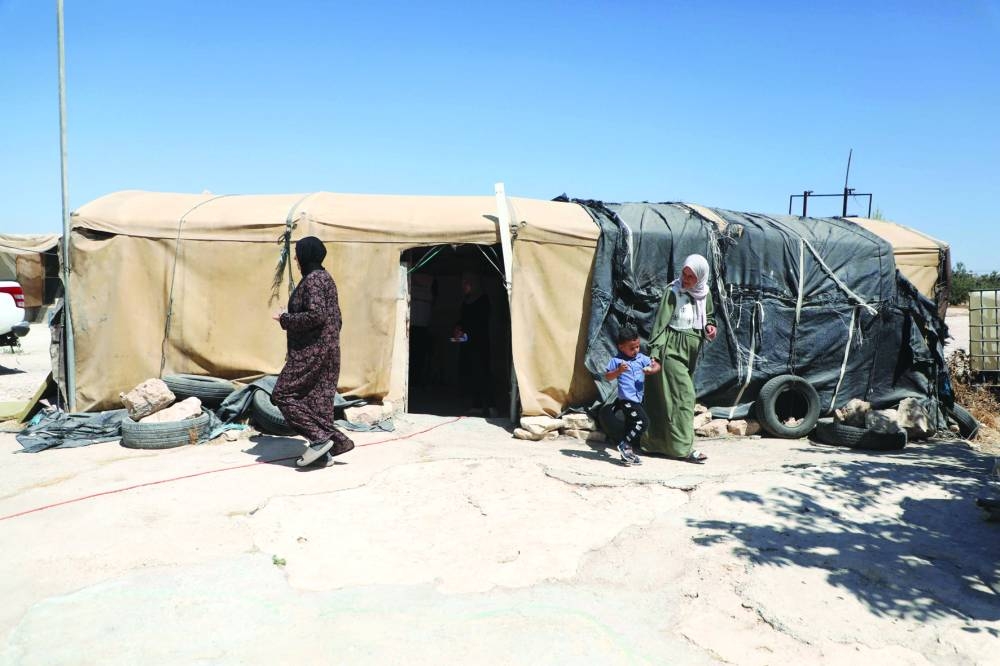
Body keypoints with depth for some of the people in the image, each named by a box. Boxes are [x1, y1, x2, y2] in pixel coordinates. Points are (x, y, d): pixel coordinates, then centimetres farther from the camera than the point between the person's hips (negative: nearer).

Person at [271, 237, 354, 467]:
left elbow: (315, 315, -25)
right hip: (326, 349, 10)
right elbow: (335, 318, 20)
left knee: (283, 394, -2)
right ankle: (324, 452, 11)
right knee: (316, 399, 10)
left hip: (311, 351, -10)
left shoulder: (312, 280, -14)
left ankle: (320, 438, -6)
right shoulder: (325, 277, 16)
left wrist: (284, 319, -12)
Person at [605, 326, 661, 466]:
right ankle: (624, 445, -6)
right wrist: (618, 371, -23)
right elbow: (607, 376, -6)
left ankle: (627, 454, 29)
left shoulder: (641, 358, 7)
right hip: (627, 400, -7)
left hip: (637, 399, 7)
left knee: (631, 425, 16)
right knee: (643, 421, -17)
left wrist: (652, 370, -18)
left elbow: (657, 365, 4)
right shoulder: (616, 360, -7)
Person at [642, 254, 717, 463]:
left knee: (666, 397, 12)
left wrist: (709, 327, -2)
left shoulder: (705, 294, 7)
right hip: (672, 349, -6)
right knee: (683, 395, -10)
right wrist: (654, 353, -21)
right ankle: (684, 447, -7)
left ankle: (656, 441, 22)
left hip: (691, 350, 6)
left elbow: (708, 317, 22)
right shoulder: (673, 291, -11)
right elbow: (661, 321, -14)